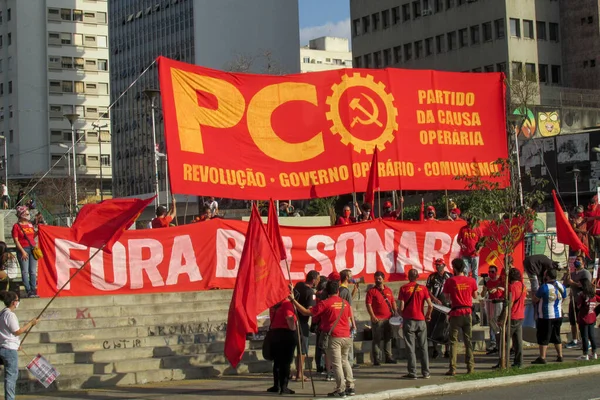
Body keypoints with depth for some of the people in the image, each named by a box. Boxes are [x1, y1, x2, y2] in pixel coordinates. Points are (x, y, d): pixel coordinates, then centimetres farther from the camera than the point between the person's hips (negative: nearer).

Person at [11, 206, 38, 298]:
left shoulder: (30, 224, 14)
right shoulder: (16, 226, -3)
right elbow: (16, 240, -8)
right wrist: (22, 251, -15)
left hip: (32, 248, 5)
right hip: (23, 249, -5)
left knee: (33, 271, 4)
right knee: (25, 271, -5)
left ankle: (34, 290, 6)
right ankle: (28, 291, -4)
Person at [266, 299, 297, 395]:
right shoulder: (286, 303, -13)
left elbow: (272, 318, 11)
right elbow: (289, 318, -21)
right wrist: (293, 329, -9)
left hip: (275, 333, 6)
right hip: (286, 333, -6)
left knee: (277, 361, 14)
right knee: (286, 362, -2)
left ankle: (276, 385, 19)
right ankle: (283, 387, -2)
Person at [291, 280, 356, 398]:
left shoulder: (325, 303, -8)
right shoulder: (345, 303, 8)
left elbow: (307, 312, -9)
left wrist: (293, 300, -4)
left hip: (333, 337, -6)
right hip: (346, 337, 6)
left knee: (336, 363, -2)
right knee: (344, 361, 19)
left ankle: (341, 390, -4)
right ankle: (350, 387, 20)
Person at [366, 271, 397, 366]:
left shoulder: (389, 290, 14)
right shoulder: (371, 291, -1)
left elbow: (393, 303, 20)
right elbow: (368, 304, -8)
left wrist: (395, 313, 8)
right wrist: (373, 316, -17)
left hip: (389, 318, 5)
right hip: (378, 319, -5)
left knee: (388, 338, 12)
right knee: (377, 339, -3)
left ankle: (388, 357, 21)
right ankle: (376, 359, -1)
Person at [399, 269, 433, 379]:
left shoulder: (404, 288, -3)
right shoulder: (423, 288, 1)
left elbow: (401, 307, -8)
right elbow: (430, 305, -5)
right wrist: (428, 315, 12)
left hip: (409, 321, -2)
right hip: (421, 320, 2)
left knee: (410, 348, 2)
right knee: (423, 347, 9)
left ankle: (412, 373, 1)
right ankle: (426, 372, 10)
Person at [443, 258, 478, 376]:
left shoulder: (450, 281, -7)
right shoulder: (471, 281, 0)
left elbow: (446, 296, 2)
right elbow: (475, 296, 10)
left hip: (456, 313, -2)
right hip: (468, 313, 3)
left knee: (454, 341, 1)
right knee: (468, 340, 11)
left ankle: (453, 369, -5)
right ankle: (470, 367, 11)